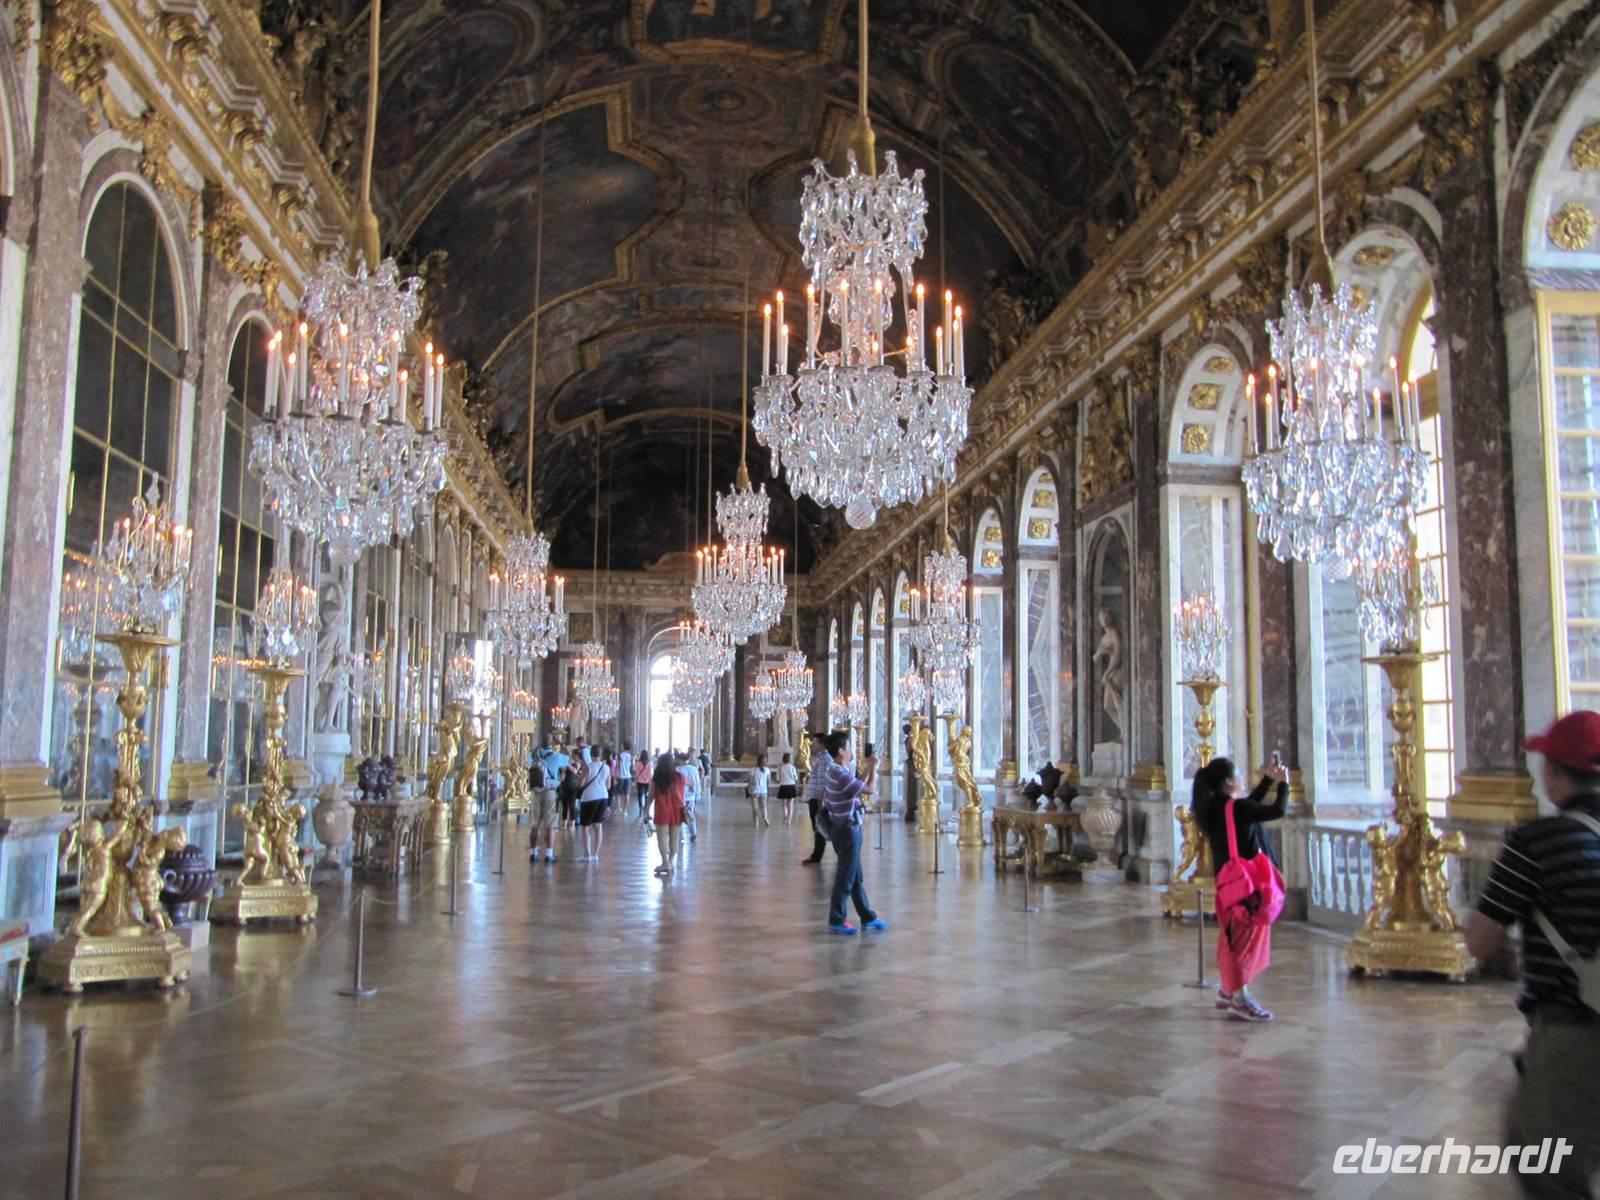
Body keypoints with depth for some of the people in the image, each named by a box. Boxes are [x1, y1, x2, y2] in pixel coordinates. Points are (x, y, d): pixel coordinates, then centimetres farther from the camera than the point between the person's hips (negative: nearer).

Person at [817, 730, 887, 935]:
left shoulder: (831, 769, 5)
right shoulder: (841, 775, -23)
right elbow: (868, 789, -18)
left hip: (841, 827, 10)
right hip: (848, 829, -10)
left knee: (856, 877, 15)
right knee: (845, 878, 0)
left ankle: (867, 918, 24)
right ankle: (836, 921, 8)